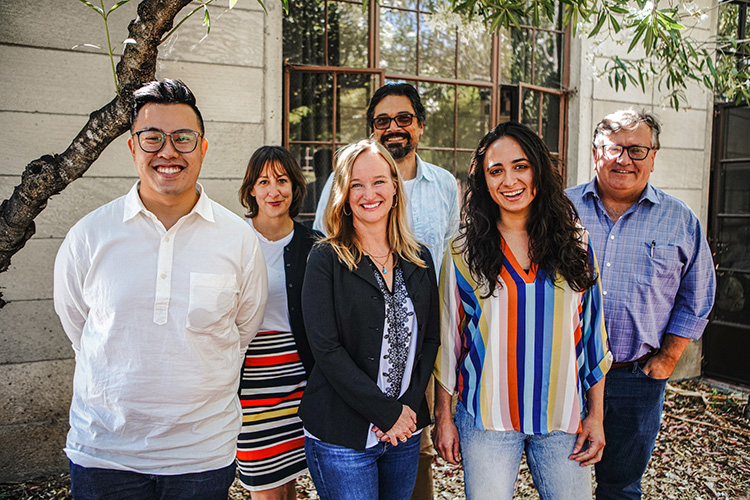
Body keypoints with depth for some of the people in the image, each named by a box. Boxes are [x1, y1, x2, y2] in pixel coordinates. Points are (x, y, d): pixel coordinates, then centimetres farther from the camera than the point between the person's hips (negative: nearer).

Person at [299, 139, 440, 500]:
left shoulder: (419, 260, 6)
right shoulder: (327, 259, -8)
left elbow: (430, 339, 7)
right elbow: (326, 349, -14)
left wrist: (409, 407, -6)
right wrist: (387, 412, -14)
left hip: (405, 432, 4)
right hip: (342, 437, -4)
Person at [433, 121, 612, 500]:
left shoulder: (576, 245, 1)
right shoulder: (463, 252, -3)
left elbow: (592, 330, 5)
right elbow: (447, 338, 1)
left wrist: (596, 415, 5)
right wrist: (443, 417, 2)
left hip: (563, 417, 2)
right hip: (486, 419, -1)